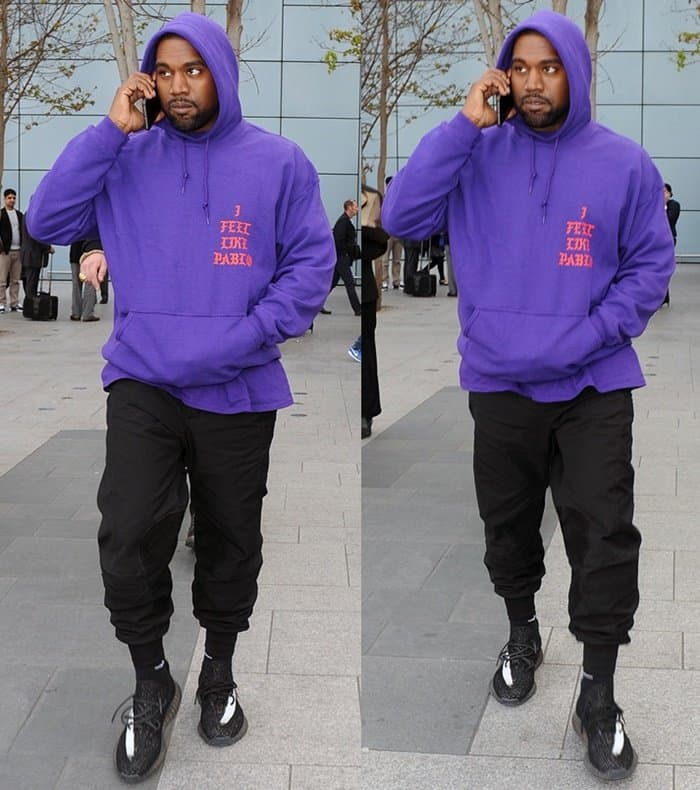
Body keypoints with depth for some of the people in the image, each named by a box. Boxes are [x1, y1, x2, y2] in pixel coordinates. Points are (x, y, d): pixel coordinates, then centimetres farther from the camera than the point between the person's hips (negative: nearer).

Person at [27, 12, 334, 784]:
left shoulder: (277, 161, 1)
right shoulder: (128, 157, 4)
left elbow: (312, 261, -2)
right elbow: (47, 220, -5)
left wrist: (250, 334, -15)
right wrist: (111, 130, -10)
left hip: (238, 390, 0)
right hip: (142, 381, 0)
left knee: (230, 540, 13)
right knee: (127, 536, -15)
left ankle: (219, 671, 36)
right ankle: (150, 681, 9)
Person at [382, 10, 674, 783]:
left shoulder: (624, 161, -2)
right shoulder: (478, 155, -1)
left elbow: (651, 263, 0)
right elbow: (401, 216, -13)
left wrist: (592, 333, -14)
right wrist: (465, 125, -18)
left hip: (594, 385, -1)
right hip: (498, 381, 2)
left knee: (604, 532, -6)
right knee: (508, 523, 16)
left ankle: (598, 694, 8)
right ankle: (521, 632, 42)